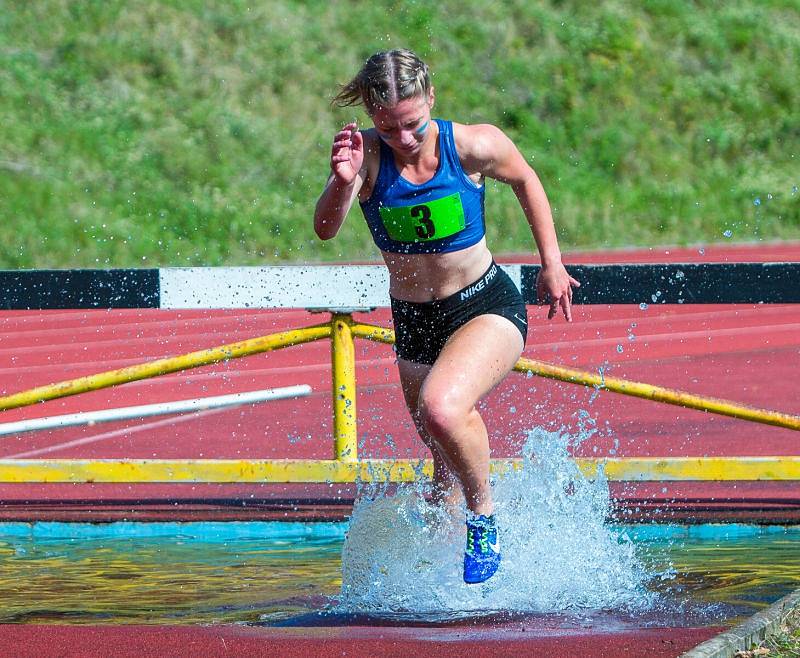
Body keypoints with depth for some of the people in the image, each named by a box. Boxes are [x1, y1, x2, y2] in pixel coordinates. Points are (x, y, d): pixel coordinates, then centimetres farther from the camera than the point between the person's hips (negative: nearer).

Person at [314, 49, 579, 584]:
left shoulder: (474, 146, -19)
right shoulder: (366, 154, -17)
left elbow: (525, 179, 3)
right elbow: (325, 230, -30)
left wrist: (552, 262, 4)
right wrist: (343, 182, -50)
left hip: (487, 306, -3)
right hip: (413, 320, 4)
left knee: (441, 408, -32)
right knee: (448, 455, 18)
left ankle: (484, 517, -10)